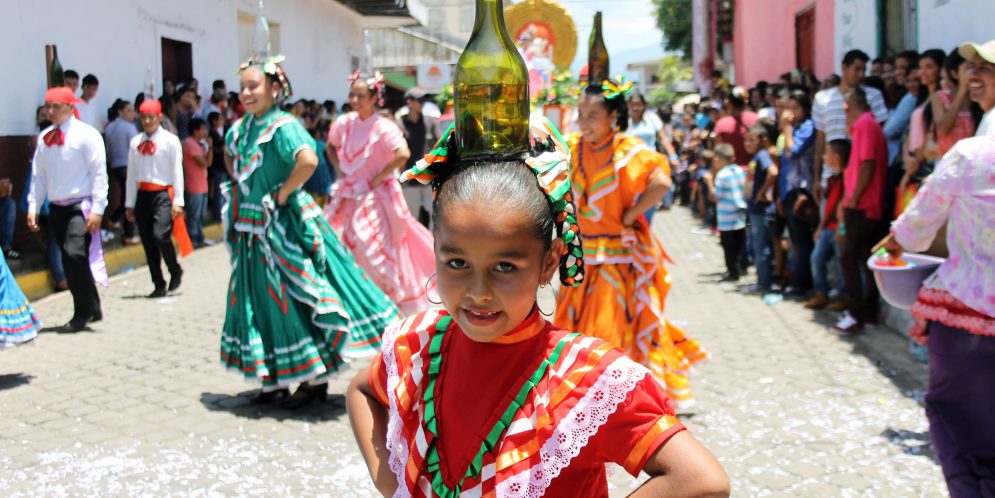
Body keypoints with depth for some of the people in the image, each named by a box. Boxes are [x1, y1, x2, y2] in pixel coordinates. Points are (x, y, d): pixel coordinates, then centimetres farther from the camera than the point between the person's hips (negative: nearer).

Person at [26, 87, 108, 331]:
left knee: (74, 255, -19)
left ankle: (83, 313, -7)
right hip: (56, 207, 6)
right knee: (70, 261, 9)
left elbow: (99, 173, -9)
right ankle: (93, 310, 23)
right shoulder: (45, 138, 9)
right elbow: (38, 174, 14)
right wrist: (33, 206, 7)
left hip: (80, 205, -6)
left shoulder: (87, 135, -7)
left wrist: (97, 209, -14)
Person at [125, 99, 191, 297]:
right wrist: (129, 203, 10)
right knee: (148, 242, 5)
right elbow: (132, 174, 11)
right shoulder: (136, 143, 10)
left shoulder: (170, 140, -2)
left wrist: (178, 201, -9)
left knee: (160, 236, -19)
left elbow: (177, 171, -4)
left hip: (163, 194, -4)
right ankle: (159, 285, 16)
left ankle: (175, 271, 6)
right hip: (142, 195, 5)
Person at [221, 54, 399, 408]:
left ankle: (316, 379, 10)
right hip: (252, 229, 8)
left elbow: (308, 159, -35)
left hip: (284, 226, -8)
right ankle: (273, 381, 23)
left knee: (295, 300, -2)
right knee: (262, 302, 12)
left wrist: (283, 193, -22)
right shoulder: (241, 128, 8)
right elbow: (230, 156, 31)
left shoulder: (282, 126, -16)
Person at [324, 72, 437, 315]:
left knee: (377, 251, -4)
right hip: (349, 197, 6)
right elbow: (330, 147, 21)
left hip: (375, 198, -6)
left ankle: (395, 298, 13)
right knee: (345, 249, 10)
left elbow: (403, 154, -33)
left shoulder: (384, 127, -17)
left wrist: (379, 177, -23)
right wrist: (339, 171, 6)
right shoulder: (344, 123, 0)